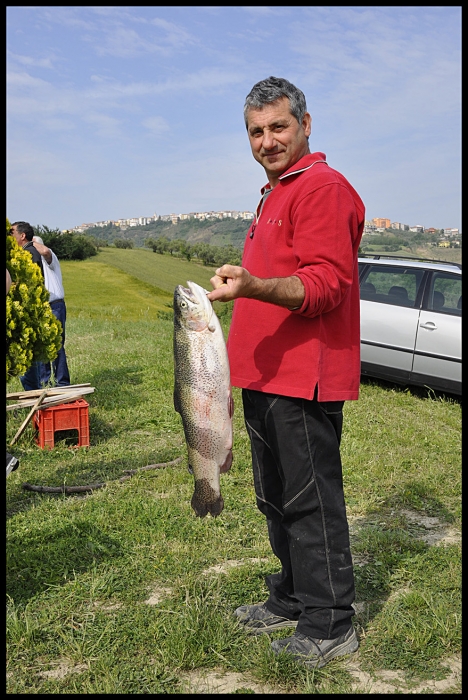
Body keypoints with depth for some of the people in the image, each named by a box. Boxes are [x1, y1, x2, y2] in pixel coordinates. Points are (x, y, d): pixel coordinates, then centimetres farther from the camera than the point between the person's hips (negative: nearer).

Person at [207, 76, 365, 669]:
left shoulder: (322, 187, -11)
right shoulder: (276, 195, 21)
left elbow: (327, 282, -23)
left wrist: (255, 285, -37)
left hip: (304, 378, -10)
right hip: (267, 376, 10)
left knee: (311, 500, -2)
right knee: (277, 498, 18)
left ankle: (329, 625, 13)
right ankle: (293, 599, 33)